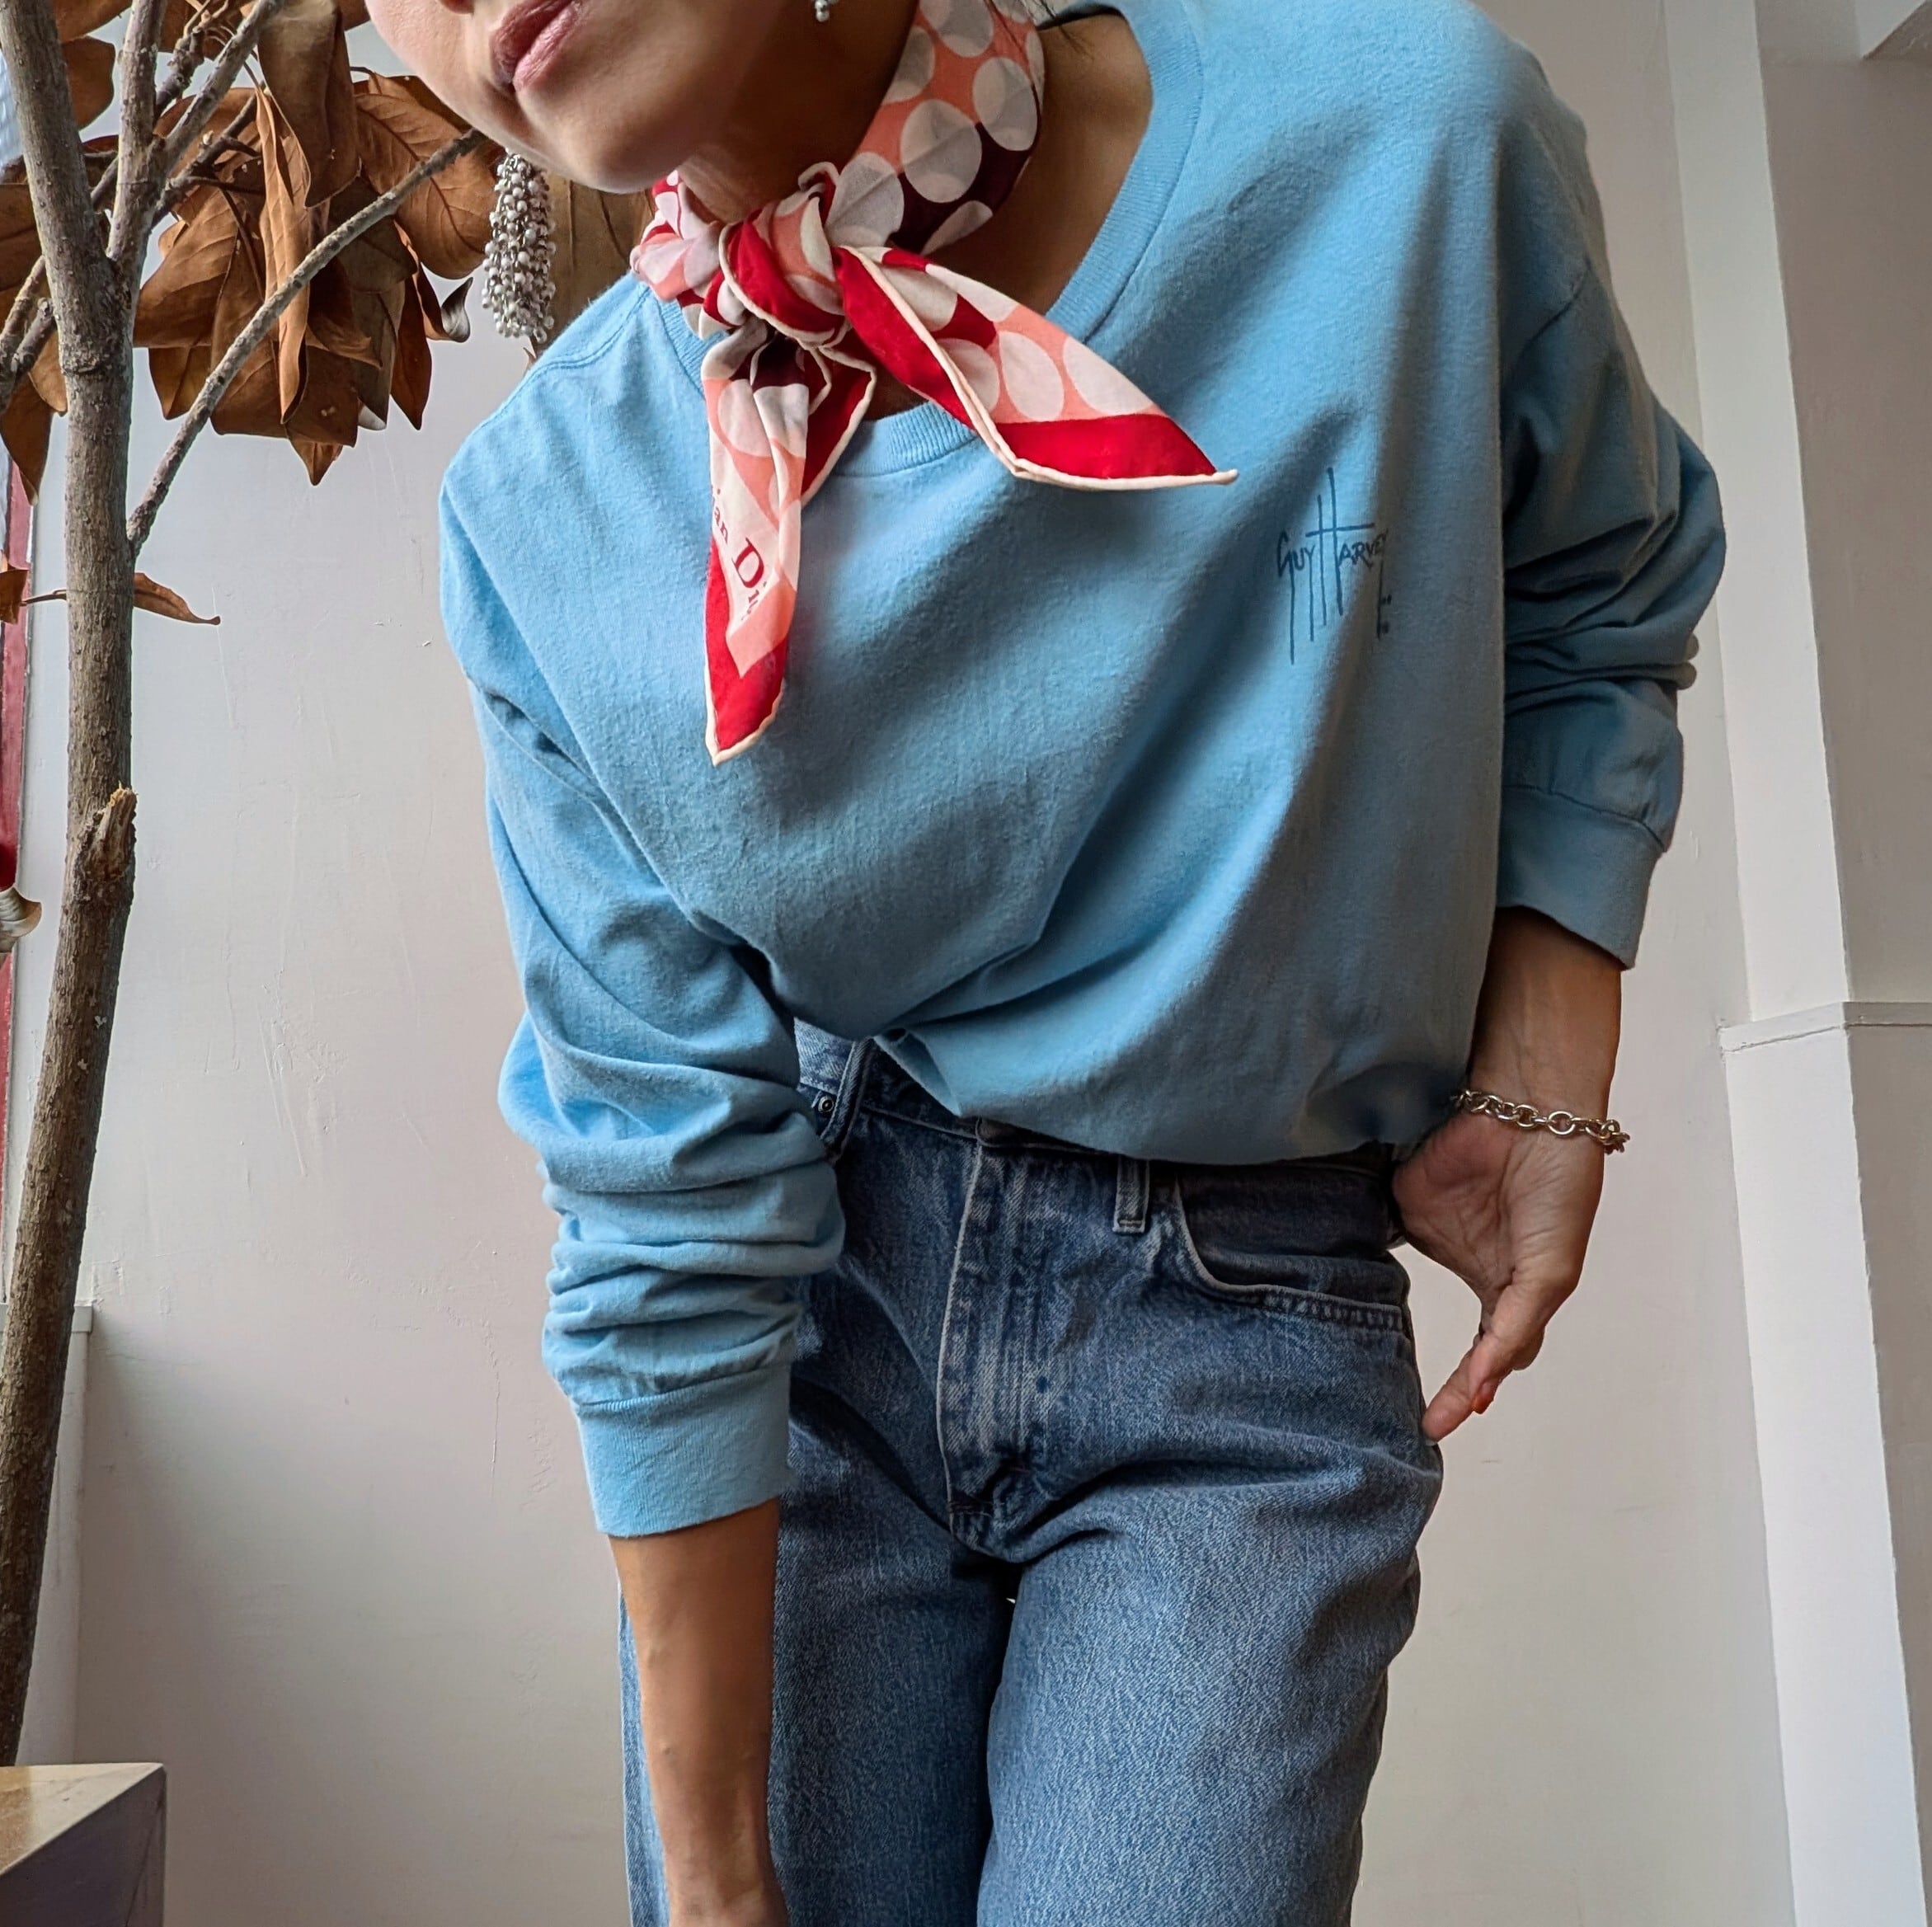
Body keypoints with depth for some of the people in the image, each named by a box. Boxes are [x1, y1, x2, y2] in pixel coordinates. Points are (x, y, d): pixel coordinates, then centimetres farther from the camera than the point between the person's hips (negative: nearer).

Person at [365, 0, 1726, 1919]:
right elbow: (671, 1208, -11)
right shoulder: (541, 520, -14)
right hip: (807, 1316, 1)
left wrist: (1537, 1091, -7)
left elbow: (1600, 606, 4)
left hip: (1240, 1328, 0)